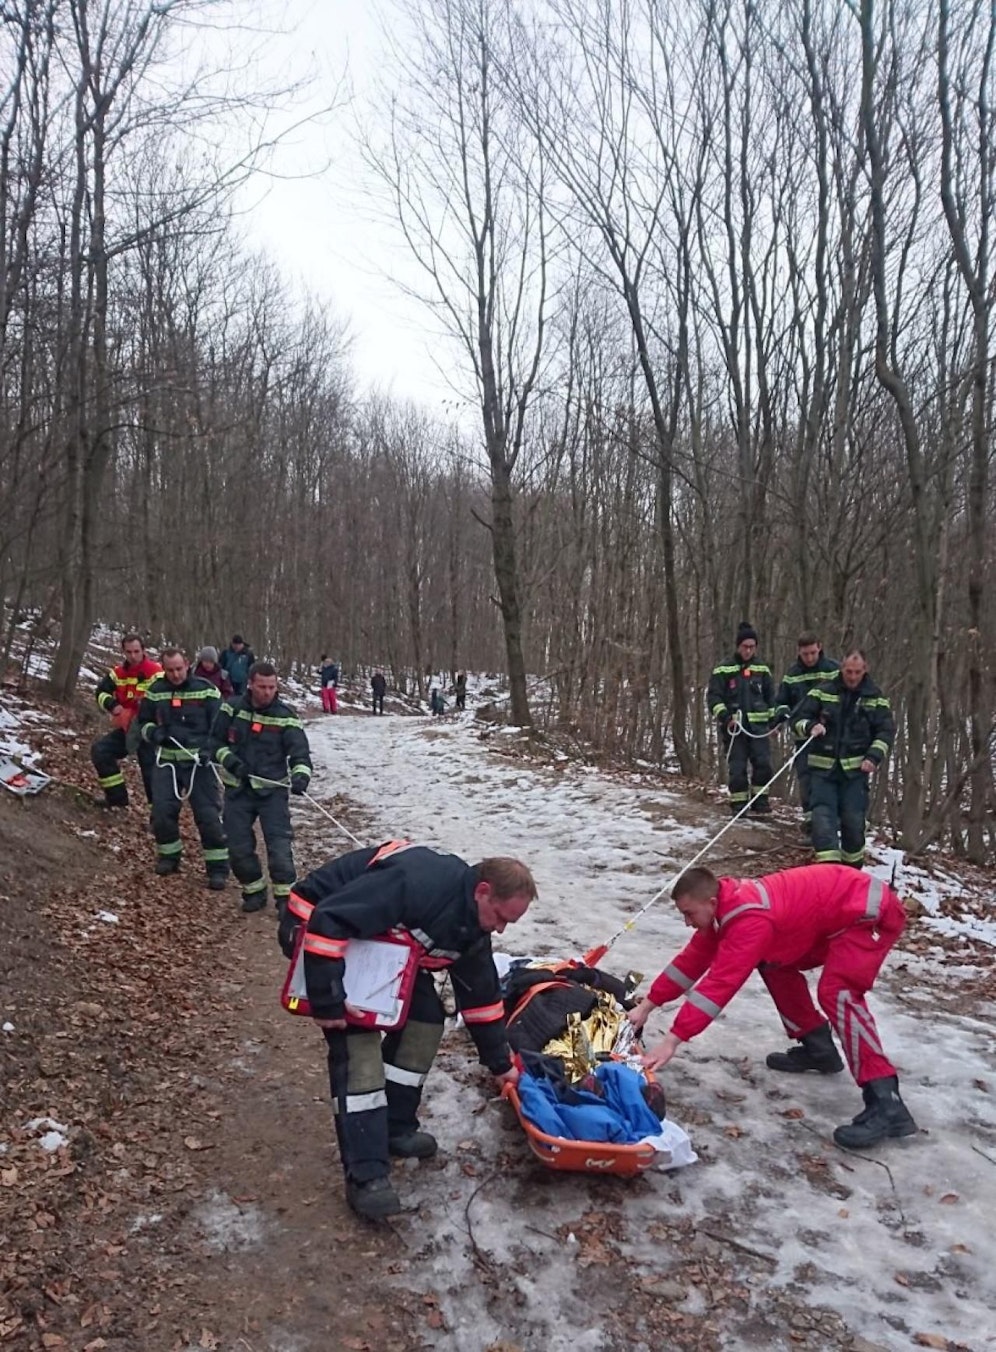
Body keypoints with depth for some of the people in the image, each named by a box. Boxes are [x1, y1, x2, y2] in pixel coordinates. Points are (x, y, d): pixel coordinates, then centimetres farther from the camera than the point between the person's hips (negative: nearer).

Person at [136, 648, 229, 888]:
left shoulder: (206, 689, -6)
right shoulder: (155, 691, 4)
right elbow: (143, 722, 16)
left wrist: (209, 749, -17)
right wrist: (152, 732, -7)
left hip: (199, 761, -3)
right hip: (166, 760, 3)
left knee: (208, 815, -4)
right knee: (162, 811, 0)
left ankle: (218, 867, 4)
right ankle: (169, 855, 25)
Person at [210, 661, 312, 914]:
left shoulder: (286, 715, -9)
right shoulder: (232, 709, -1)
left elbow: (299, 751, -16)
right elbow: (215, 740, 8)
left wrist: (300, 774, -36)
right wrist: (229, 760, -11)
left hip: (272, 790, -3)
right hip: (237, 789, 3)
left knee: (279, 845, -9)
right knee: (238, 846, 8)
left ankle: (285, 896, 4)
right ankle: (253, 890, 27)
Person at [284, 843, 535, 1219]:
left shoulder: (471, 927, -6)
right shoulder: (418, 882, -37)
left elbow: (480, 995, 7)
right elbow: (328, 921, -39)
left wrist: (499, 1062, 12)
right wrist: (326, 1003, -33)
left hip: (381, 939, 9)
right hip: (317, 928, -9)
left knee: (426, 1018, 1)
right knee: (358, 1041, -17)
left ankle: (395, 1128, 16)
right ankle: (366, 1175, -10)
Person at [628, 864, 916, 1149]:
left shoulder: (750, 919, -30)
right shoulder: (726, 904, -1)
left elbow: (720, 983, -34)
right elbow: (693, 958, 8)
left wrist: (671, 1041, -34)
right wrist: (647, 1006, 7)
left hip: (872, 910, -10)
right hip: (839, 910, 10)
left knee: (836, 991, -26)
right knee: (775, 964, 14)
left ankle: (886, 1104, -23)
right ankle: (818, 1048, 23)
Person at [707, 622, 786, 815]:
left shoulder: (762, 670, 12)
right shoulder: (723, 670, 0)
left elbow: (771, 696, 20)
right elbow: (713, 696, -2)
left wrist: (775, 715, 7)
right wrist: (723, 716, -16)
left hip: (759, 726, 3)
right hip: (734, 727, -2)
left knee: (763, 763, -6)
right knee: (737, 768, -2)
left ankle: (760, 800, 10)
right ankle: (738, 804, 10)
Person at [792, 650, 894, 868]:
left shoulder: (875, 698, 6)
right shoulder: (823, 692, 3)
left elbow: (886, 731, 5)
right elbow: (799, 718, 5)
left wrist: (874, 756, -11)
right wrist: (810, 726, -19)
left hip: (855, 769, 0)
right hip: (823, 767, 0)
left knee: (854, 819, 1)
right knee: (822, 814, -13)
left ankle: (853, 865, 19)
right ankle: (828, 864, -18)